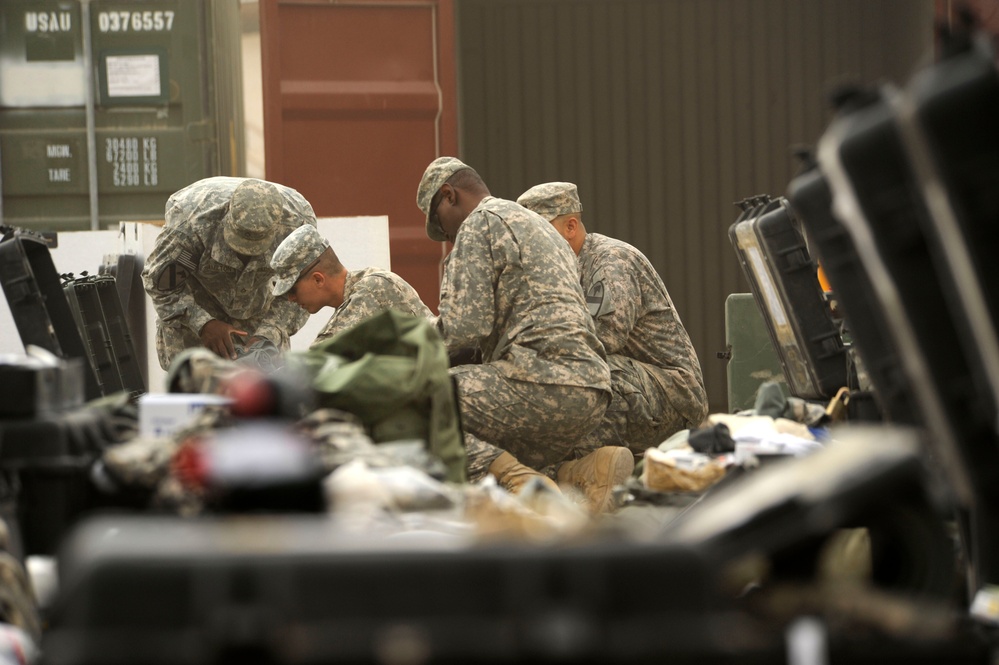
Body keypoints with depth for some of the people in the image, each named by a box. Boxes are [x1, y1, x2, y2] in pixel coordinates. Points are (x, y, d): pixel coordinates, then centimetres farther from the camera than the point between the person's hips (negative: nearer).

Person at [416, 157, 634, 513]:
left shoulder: (479, 224, 1)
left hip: (543, 380, -9)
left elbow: (466, 327, -11)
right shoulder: (537, 224, 31)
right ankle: (583, 471, -2)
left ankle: (518, 481, -26)